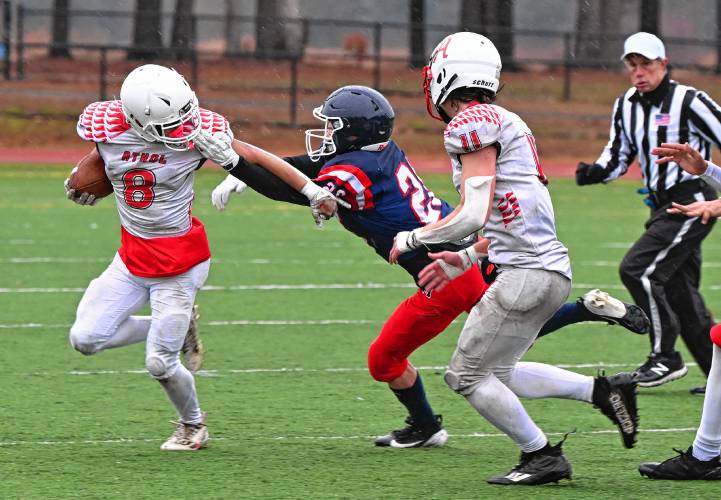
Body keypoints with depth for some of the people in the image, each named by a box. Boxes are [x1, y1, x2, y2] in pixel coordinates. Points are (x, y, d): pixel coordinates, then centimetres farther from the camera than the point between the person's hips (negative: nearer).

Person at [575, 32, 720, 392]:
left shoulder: (689, 102, -12)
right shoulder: (627, 106, 9)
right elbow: (617, 157, 15)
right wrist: (594, 173, -5)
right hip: (663, 207, 8)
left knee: (637, 270, -17)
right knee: (680, 294, 8)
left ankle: (665, 358, -6)